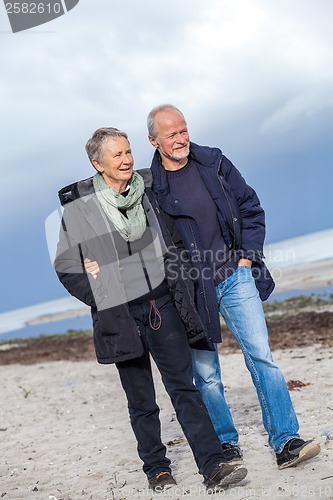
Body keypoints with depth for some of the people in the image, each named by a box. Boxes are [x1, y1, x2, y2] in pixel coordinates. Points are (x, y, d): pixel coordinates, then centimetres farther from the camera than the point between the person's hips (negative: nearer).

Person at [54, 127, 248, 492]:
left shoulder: (145, 193, 6)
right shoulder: (78, 207, -6)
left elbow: (171, 245, 18)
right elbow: (66, 267, 2)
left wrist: (180, 292, 10)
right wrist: (101, 298, -3)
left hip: (161, 304, 3)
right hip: (120, 317, -2)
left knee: (184, 387, 1)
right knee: (141, 401, 8)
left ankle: (213, 466, 3)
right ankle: (156, 469, 24)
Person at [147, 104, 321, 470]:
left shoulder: (214, 163, 4)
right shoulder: (149, 186, -5)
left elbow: (251, 208, 11)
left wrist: (246, 257, 3)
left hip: (235, 277, 2)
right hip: (190, 291, -2)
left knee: (261, 355, -5)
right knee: (205, 373, 7)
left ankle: (286, 442, 0)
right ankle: (225, 444, 23)